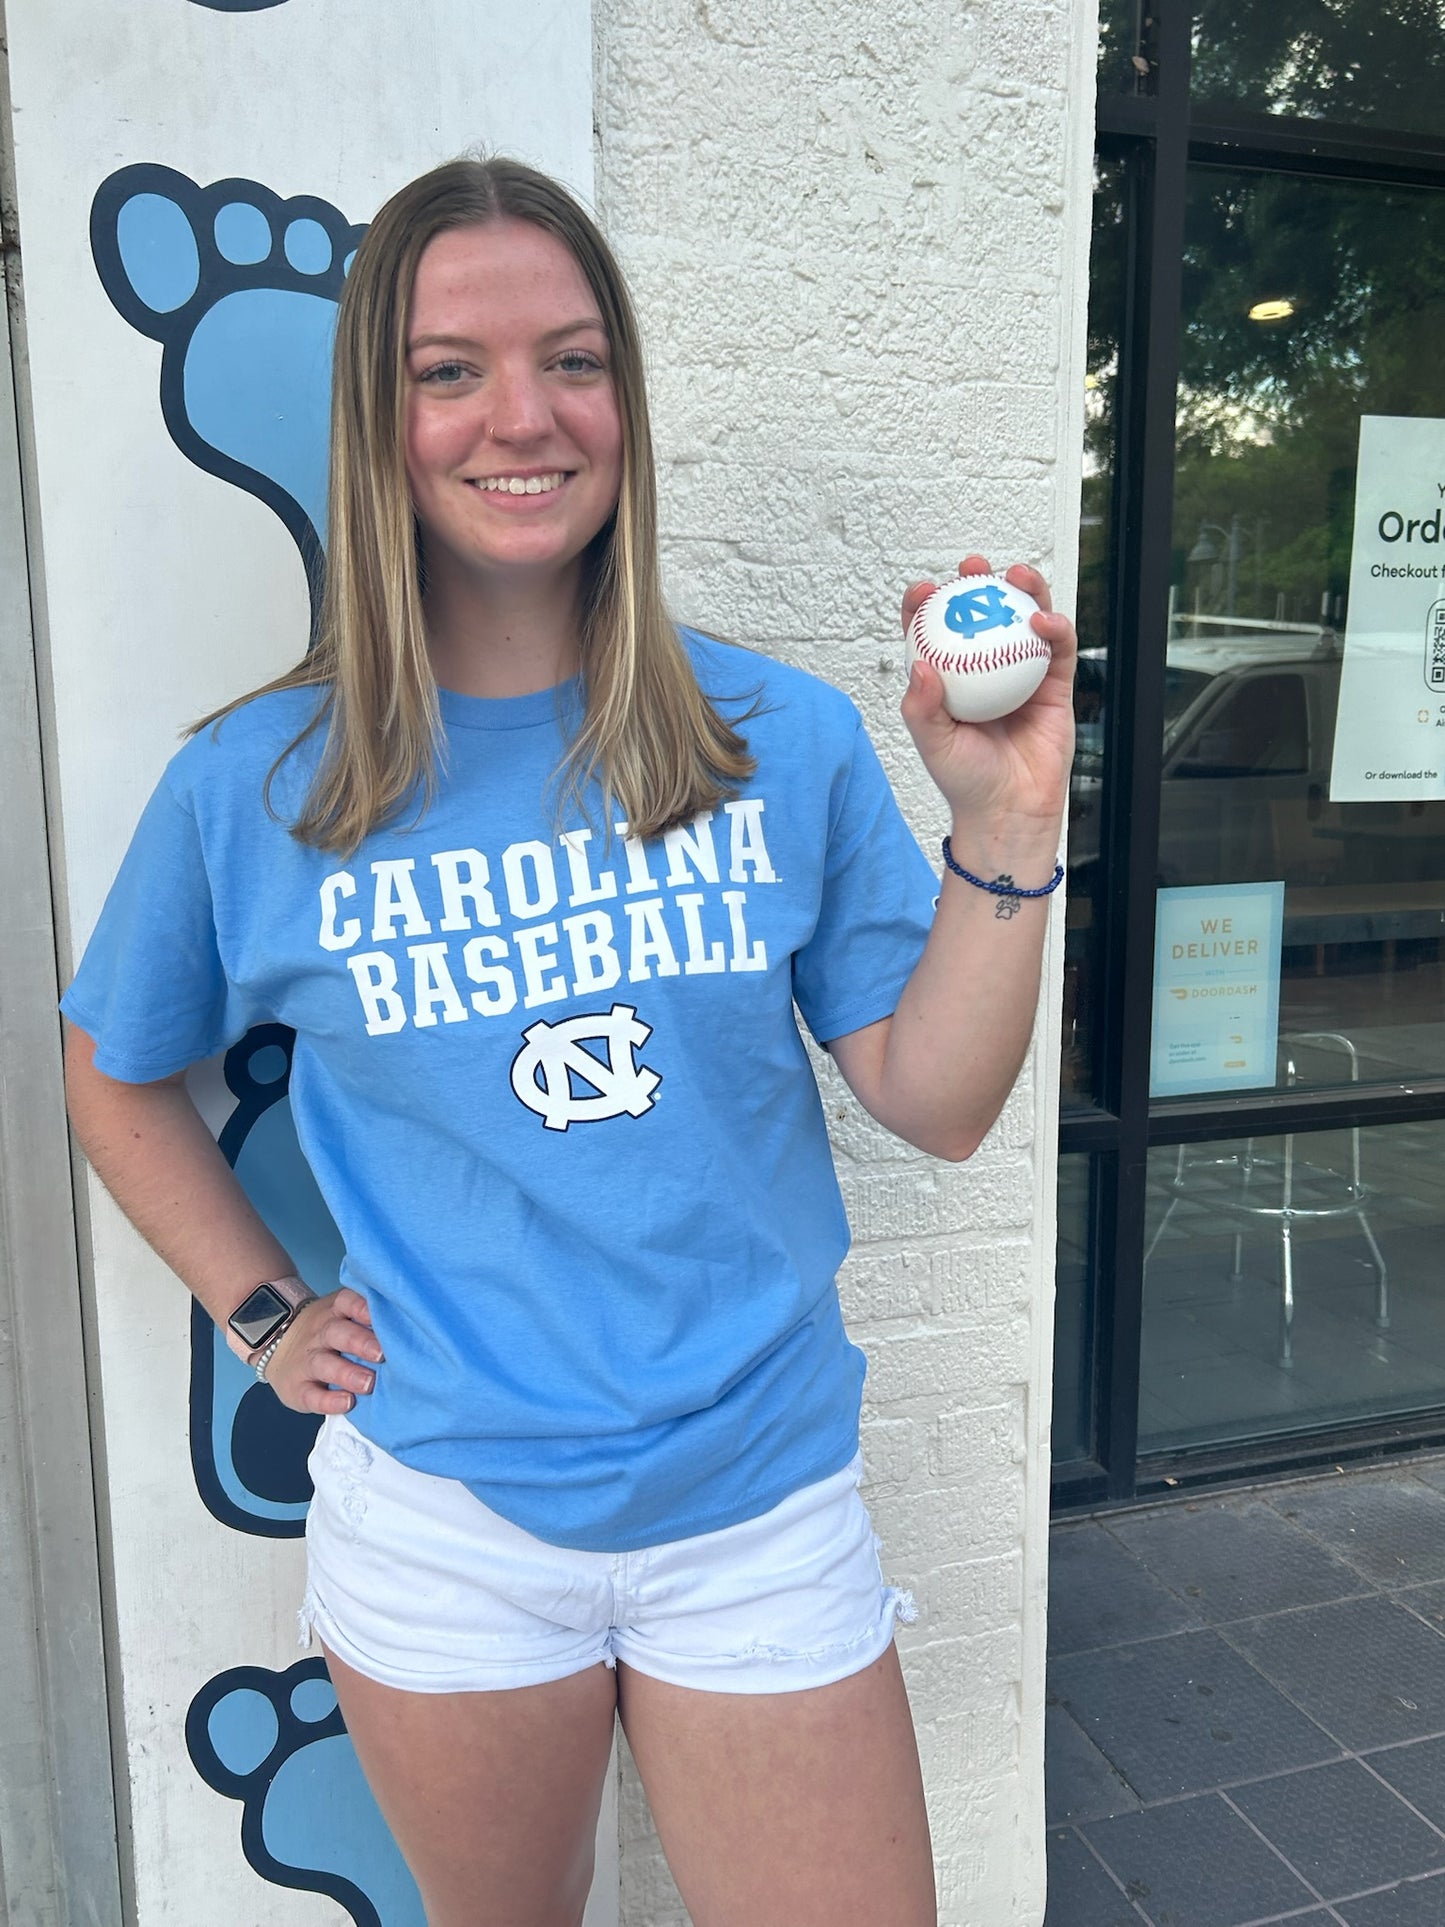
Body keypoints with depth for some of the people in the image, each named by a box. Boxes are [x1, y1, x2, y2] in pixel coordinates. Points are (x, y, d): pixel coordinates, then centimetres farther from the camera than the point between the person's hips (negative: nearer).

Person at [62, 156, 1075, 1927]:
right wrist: (262, 1316, 0)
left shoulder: (782, 738, -7)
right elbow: (116, 1077, 9)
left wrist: (1003, 822, -17)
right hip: (441, 1531, 1)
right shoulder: (254, 787, -8)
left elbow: (937, 1106, -6)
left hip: (764, 1514, 1)